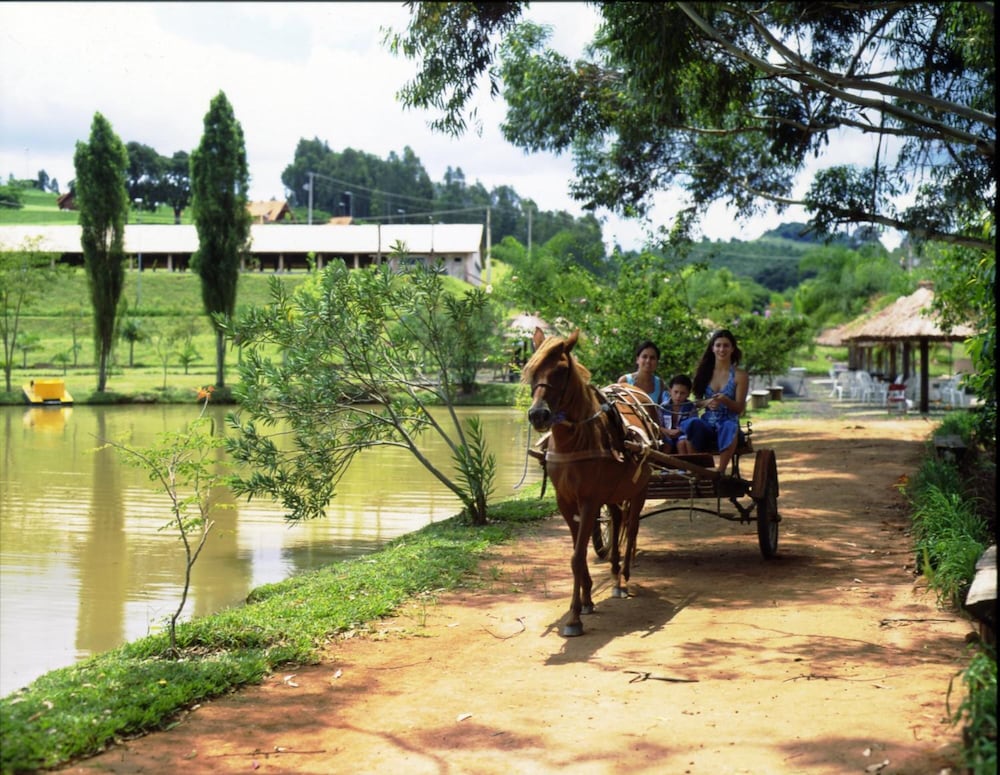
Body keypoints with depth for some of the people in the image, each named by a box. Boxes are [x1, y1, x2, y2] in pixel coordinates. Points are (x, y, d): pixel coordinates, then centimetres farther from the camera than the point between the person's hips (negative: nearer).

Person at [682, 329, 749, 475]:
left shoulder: (739, 375, 3)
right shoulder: (704, 371, 11)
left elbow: (739, 408, -1)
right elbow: (696, 400, 12)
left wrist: (725, 400, -22)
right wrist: (706, 402, -12)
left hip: (728, 422, -2)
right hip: (707, 423, 2)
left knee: (730, 428, -40)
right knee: (693, 423, -35)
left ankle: (720, 472, -38)